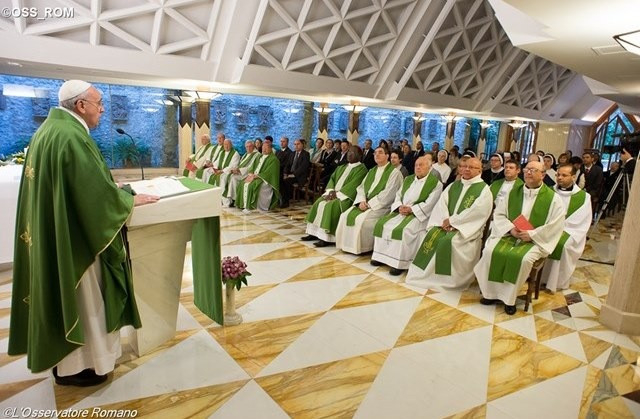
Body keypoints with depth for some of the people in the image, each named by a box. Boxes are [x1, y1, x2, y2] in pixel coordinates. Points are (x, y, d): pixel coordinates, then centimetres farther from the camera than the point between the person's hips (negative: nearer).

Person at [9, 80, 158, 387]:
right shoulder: (71, 136, -23)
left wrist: (112, 188, 17)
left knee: (63, 294, 21)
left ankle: (64, 356, 37)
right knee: (77, 298, 5)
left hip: (52, 232, 10)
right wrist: (130, 200, -7)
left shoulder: (49, 129, 9)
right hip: (72, 236, -10)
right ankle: (74, 365, 22)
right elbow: (97, 190, -22)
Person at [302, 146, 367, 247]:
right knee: (318, 203, -12)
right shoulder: (341, 168, 22)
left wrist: (337, 193, -20)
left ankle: (326, 238, -30)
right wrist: (331, 191, -8)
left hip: (346, 197, -8)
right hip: (334, 194, 8)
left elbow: (353, 185, -16)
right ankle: (314, 233, -10)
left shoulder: (361, 169, -3)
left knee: (331, 206, -30)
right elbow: (332, 179, 13)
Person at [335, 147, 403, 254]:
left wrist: (370, 204, -17)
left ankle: (362, 248, -13)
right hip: (366, 204, 7)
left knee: (362, 219, -29)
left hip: (381, 206, -7)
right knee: (346, 216, -13)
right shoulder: (372, 171, 19)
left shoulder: (394, 172, -5)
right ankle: (347, 245, -5)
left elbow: (388, 193, -15)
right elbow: (361, 187, 13)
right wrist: (362, 201, -8)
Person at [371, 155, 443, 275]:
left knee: (401, 230, -32)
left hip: (418, 214, -7)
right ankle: (382, 256, -4)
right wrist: (399, 206, -8)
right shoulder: (408, 179, 18)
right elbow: (398, 195, 13)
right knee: (382, 224, -12)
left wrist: (411, 209, -19)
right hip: (401, 210, 7)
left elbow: (429, 204, -11)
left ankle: (399, 263, -25)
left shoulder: (435, 183, -3)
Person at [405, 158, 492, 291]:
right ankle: (426, 273, -13)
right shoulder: (454, 185, 16)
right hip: (448, 223, 5)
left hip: (468, 226, -5)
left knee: (449, 240, -31)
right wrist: (445, 220, -13)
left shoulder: (484, 189, -3)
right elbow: (442, 203, 6)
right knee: (432, 235, -22)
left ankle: (445, 279, -18)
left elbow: (476, 212, -16)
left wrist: (452, 221, -17)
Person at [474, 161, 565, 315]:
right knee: (490, 251, -22)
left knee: (524, 259, -32)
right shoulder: (513, 192, 8)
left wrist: (532, 234, -17)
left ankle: (509, 298, -13)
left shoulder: (552, 198, -4)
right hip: (509, 235, 3)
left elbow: (556, 225, -9)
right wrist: (510, 228, -10)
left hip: (536, 240, -3)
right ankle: (491, 292, -8)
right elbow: (498, 214, 8)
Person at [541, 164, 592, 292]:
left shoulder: (583, 197, -2)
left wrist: (563, 231, -17)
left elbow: (582, 222, -7)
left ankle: (558, 282, -15)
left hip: (570, 232, -3)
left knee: (563, 244, -30)